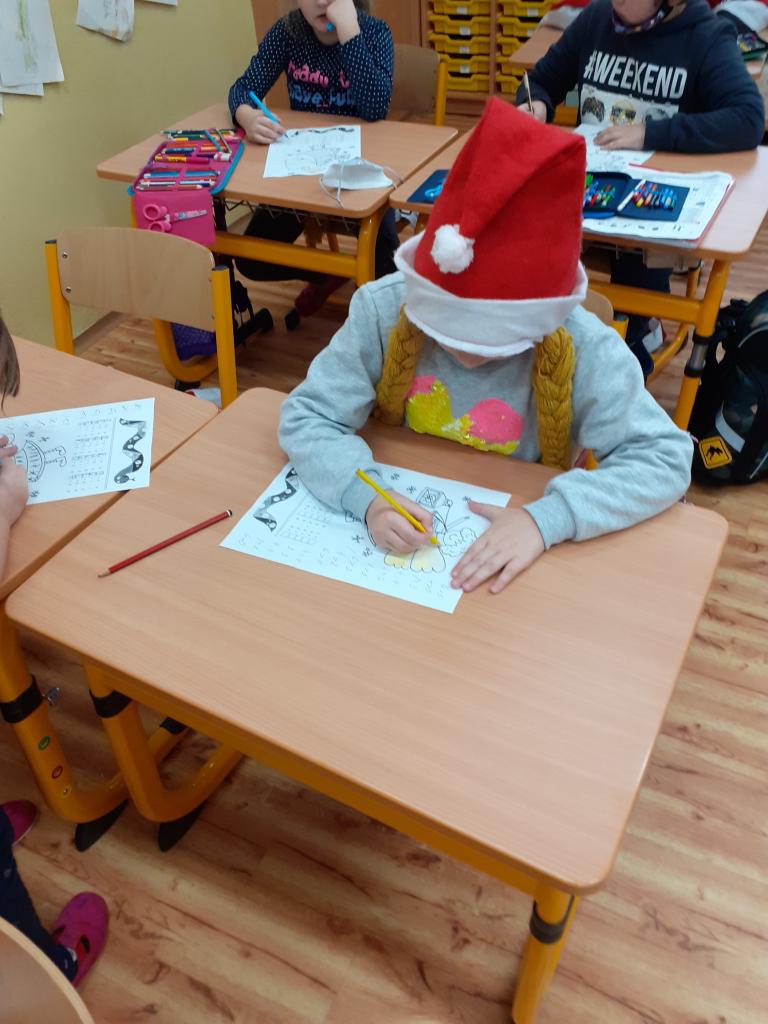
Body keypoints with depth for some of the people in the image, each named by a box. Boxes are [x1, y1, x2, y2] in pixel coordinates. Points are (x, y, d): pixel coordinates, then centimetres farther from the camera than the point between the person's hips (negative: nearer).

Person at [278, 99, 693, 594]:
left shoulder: (581, 348, -20)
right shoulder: (384, 310, -17)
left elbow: (664, 456, -19)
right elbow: (306, 416, -13)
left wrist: (547, 518, -33)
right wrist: (366, 496, -32)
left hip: (516, 544, 1)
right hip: (398, 527, -1)